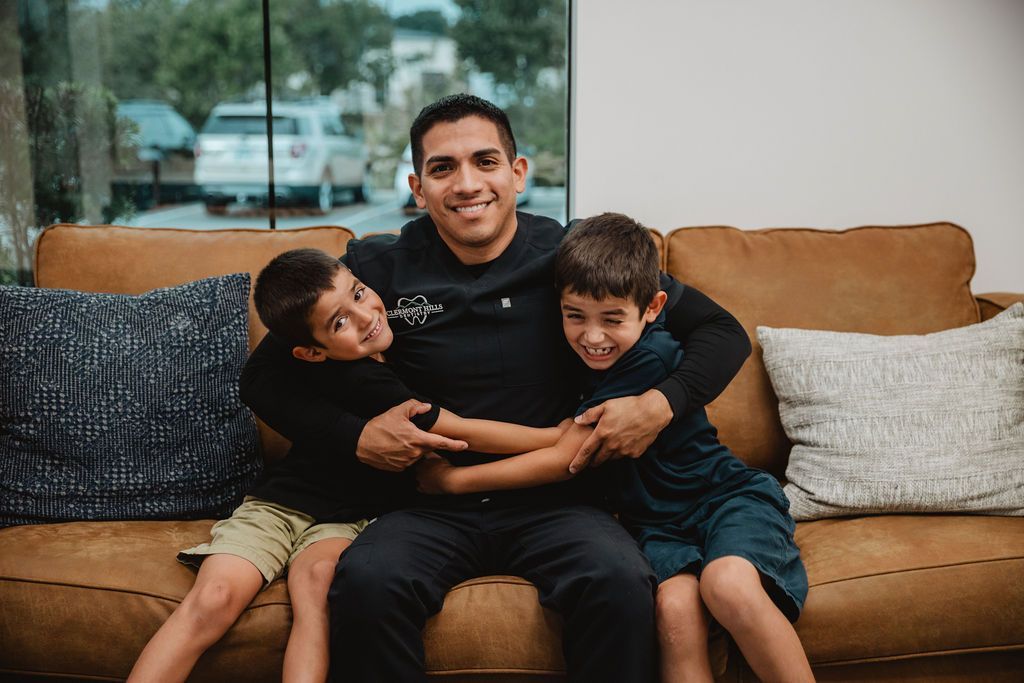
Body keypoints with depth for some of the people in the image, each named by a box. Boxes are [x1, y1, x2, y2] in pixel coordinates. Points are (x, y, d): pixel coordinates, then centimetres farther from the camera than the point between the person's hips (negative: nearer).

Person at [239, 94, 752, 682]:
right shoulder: (379, 270, 2)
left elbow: (724, 332, 7)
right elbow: (264, 378, 7)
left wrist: (662, 404, -12)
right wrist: (355, 436, -9)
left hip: (554, 500, 0)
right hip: (431, 506, 1)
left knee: (621, 582, -31)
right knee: (365, 581, -31)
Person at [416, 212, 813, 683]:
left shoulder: (648, 356, -20)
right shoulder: (578, 355, 1)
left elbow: (564, 459, -18)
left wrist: (455, 479, -11)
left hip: (727, 496, -4)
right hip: (659, 523, 5)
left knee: (728, 584, -37)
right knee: (674, 608, -28)